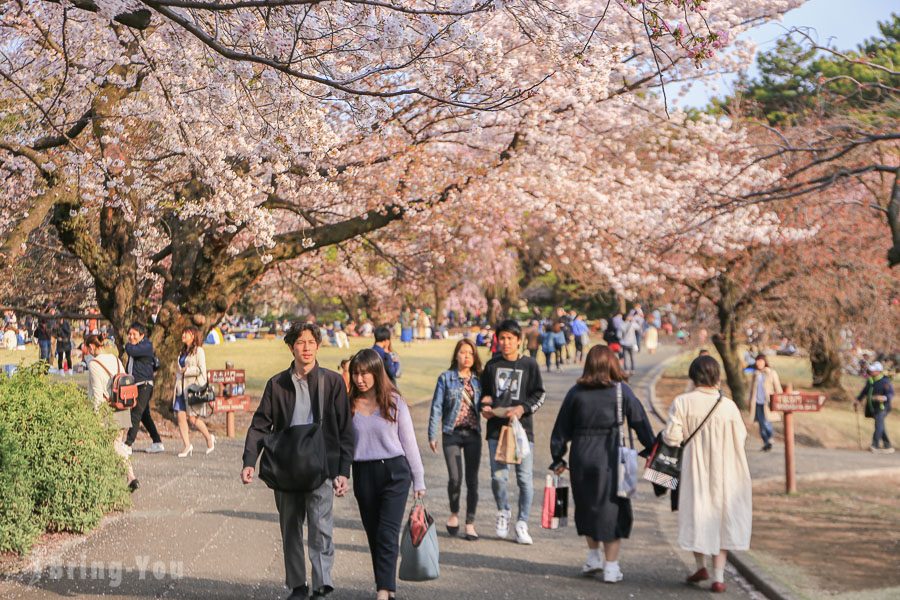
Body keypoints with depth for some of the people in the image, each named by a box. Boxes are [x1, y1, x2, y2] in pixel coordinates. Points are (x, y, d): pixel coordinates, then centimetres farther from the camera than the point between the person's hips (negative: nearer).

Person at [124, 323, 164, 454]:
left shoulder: (147, 346, -10)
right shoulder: (134, 346, 17)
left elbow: (131, 351, -25)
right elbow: (129, 365, 26)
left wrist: (128, 345, -3)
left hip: (144, 385, -10)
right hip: (134, 385, 10)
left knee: (136, 414, -13)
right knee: (144, 416, 13)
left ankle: (128, 444, -14)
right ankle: (157, 443, 19)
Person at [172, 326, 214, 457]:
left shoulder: (198, 351, -3)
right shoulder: (183, 352, 19)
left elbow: (201, 370, -10)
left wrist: (186, 371, -10)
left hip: (193, 387, -7)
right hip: (181, 388, 7)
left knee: (193, 418, -5)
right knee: (181, 417, -4)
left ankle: (209, 438, 18)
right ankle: (187, 446, 0)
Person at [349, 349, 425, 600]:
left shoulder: (394, 401, -2)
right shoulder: (349, 404, 2)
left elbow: (409, 442, 2)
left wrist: (419, 481, 4)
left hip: (395, 471, -3)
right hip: (363, 474, 3)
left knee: (387, 533, -11)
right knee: (373, 535, 10)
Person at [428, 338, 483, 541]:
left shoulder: (478, 380, 8)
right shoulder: (446, 378, 1)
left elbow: (481, 406, 13)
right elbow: (437, 407, 0)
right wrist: (432, 435, -3)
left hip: (473, 434, 2)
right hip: (452, 434, -2)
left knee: (472, 479, 2)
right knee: (455, 478, -8)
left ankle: (470, 523, 13)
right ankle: (454, 513, 19)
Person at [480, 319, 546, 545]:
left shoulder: (529, 364, 2)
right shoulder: (492, 365, 11)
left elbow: (540, 394, 3)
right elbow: (484, 392, 20)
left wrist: (522, 408, -12)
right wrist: (484, 407, 0)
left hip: (522, 428, -2)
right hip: (496, 428, 2)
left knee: (525, 479, -2)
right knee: (498, 477, -1)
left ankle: (522, 523, 11)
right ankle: (503, 512, 25)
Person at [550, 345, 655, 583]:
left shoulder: (576, 393, 1)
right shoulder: (622, 391, -4)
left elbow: (562, 429, 5)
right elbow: (640, 422, 1)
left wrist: (558, 459, 14)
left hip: (581, 459, 2)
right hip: (611, 459, -2)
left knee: (586, 508, 19)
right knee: (612, 510, 7)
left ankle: (593, 557, 27)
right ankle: (611, 567, 9)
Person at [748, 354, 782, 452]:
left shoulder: (772, 373, -2)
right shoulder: (755, 374, 10)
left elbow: (777, 388, -1)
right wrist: (751, 403, 17)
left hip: (768, 402, -4)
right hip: (757, 402, 4)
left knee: (766, 422, -12)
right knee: (761, 424, 5)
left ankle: (770, 438, 11)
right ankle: (766, 443, 17)